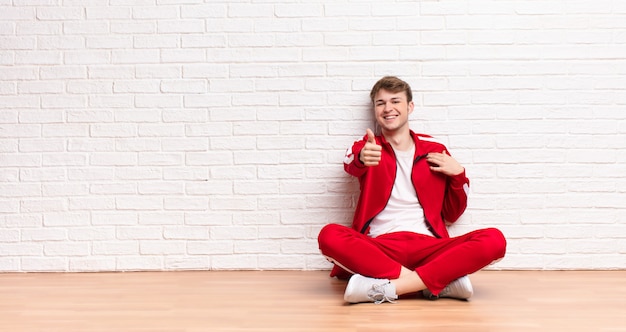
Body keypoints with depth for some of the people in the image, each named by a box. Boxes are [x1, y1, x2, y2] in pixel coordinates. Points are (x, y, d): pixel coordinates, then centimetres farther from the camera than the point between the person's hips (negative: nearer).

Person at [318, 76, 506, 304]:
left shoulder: (435, 151, 17)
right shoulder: (368, 146, 13)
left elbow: (452, 215, 20)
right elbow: (351, 165, -14)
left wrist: (458, 174, 3)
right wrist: (362, 158, -38)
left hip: (427, 247, 2)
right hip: (378, 247, -1)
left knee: (494, 240, -24)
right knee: (330, 235, -33)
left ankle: (385, 288, -31)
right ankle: (441, 282, -32)